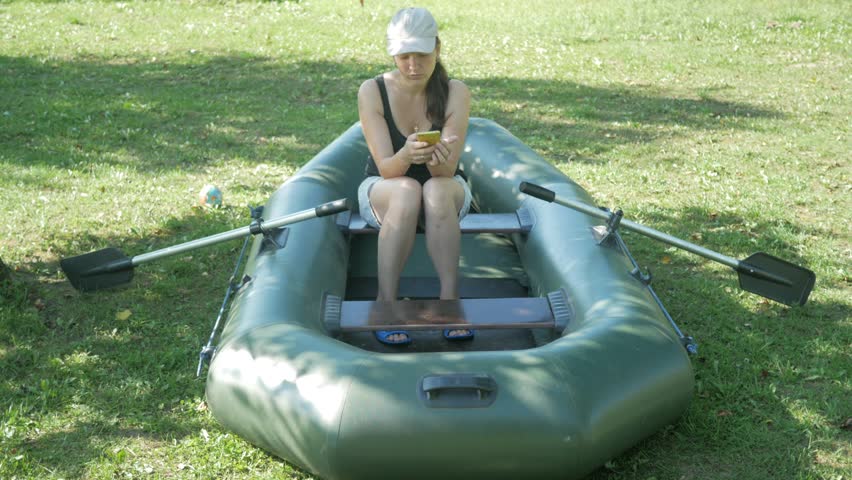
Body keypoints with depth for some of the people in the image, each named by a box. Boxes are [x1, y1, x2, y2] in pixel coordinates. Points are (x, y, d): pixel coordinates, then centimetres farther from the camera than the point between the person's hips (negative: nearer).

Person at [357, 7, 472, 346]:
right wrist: (406, 156, -44)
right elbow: (386, 168, -21)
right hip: (383, 193, 0)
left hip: (446, 193, 0)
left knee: (437, 190, -36)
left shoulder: (456, 93, -14)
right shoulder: (372, 92, -15)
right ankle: (385, 303, -35)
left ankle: (450, 299, -37)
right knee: (407, 191, -36)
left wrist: (438, 159, -46)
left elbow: (447, 170, -22)